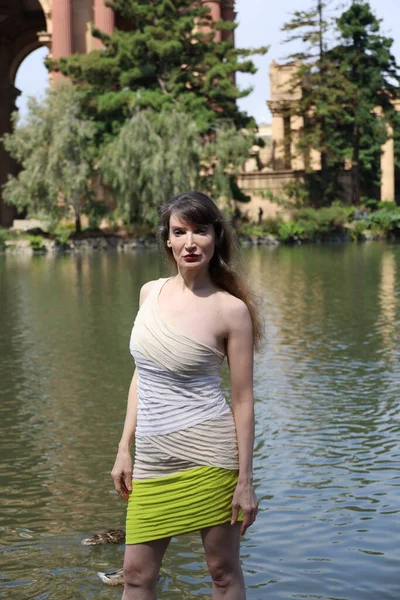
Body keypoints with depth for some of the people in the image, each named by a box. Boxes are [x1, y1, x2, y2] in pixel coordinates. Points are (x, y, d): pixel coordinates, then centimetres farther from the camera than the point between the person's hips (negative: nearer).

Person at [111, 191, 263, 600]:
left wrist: (245, 481, -6)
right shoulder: (150, 292, 7)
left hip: (207, 455, -5)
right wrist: (124, 450, 13)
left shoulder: (231, 309, -8)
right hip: (152, 458, 5)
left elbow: (242, 399, -6)